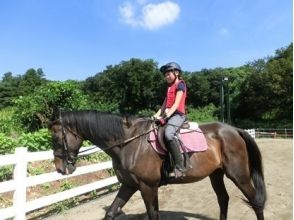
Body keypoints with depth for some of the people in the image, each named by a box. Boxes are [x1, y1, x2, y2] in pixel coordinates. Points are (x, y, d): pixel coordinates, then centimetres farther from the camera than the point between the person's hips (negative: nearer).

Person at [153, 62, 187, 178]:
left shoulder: (180, 84, -2)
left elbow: (177, 104, -14)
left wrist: (167, 115, -25)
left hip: (177, 114, -9)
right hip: (167, 115, 10)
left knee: (168, 134, -35)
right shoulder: (169, 86, 24)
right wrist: (157, 115, 5)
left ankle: (180, 167, -30)